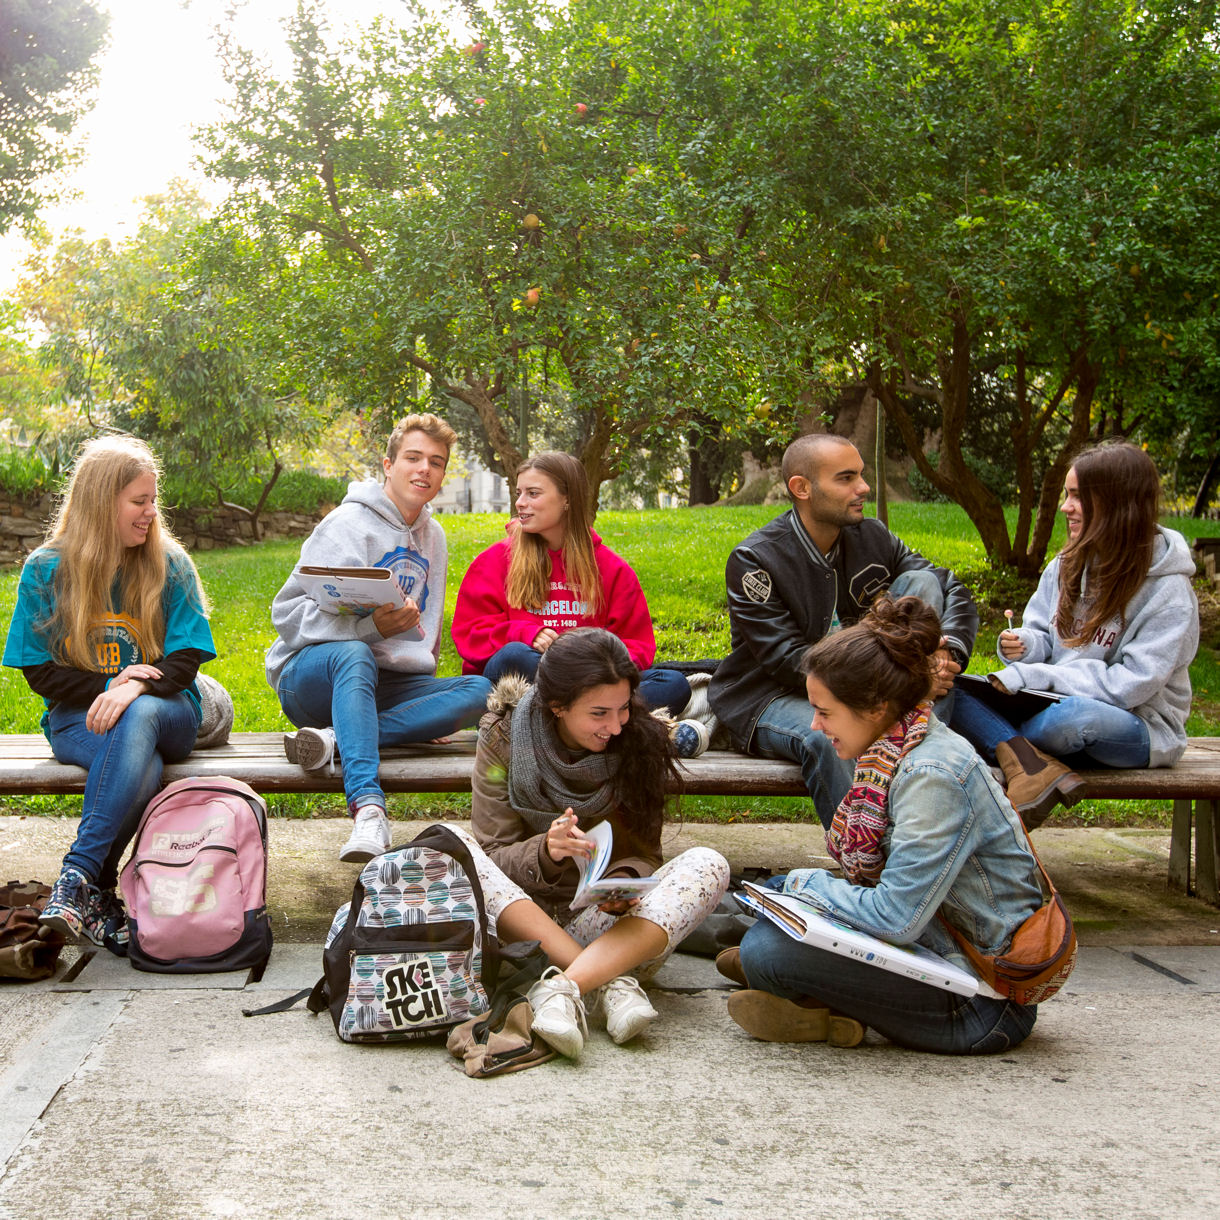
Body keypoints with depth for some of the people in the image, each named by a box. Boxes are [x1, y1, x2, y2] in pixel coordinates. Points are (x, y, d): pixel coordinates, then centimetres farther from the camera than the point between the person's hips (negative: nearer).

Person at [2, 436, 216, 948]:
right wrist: (109, 684, -15)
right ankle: (98, 895, -24)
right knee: (139, 769, -37)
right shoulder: (46, 570, 0)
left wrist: (136, 687, -24)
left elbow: (186, 657, -3)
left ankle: (78, 875, -37)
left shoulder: (169, 564, 2)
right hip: (78, 717, -1)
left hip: (163, 709, 1)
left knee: (137, 718, -39)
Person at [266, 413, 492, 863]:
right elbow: (288, 613, -13)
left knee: (481, 690, -21)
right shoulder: (350, 523, -5)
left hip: (388, 683, 6)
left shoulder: (433, 537, 17)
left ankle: (336, 739, -34)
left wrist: (432, 704, 10)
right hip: (311, 671, -5)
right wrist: (372, 627, -27)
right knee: (355, 656, -40)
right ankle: (368, 810, -55)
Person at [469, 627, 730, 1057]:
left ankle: (561, 988, -38)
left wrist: (625, 881, -25)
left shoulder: (640, 741, -4)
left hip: (606, 916, 1)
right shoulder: (504, 738, -7)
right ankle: (614, 981, -33)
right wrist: (544, 853, -30)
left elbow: (640, 853, 0)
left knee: (708, 865, -24)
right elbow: (491, 858, -8)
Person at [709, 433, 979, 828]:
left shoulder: (872, 537, 3)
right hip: (771, 696, -5)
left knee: (921, 582, -9)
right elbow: (788, 661, -22)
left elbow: (955, 592, 3)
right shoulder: (753, 560, -15)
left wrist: (948, 651, -21)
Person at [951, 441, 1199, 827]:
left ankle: (998, 743, -13)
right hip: (1055, 704, 6)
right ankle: (1029, 764, -38)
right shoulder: (1066, 565, 7)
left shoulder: (1168, 591, -13)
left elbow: (1131, 685, -19)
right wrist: (1023, 646, -12)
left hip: (1139, 728, -6)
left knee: (1076, 714, -41)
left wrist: (1037, 676, -21)